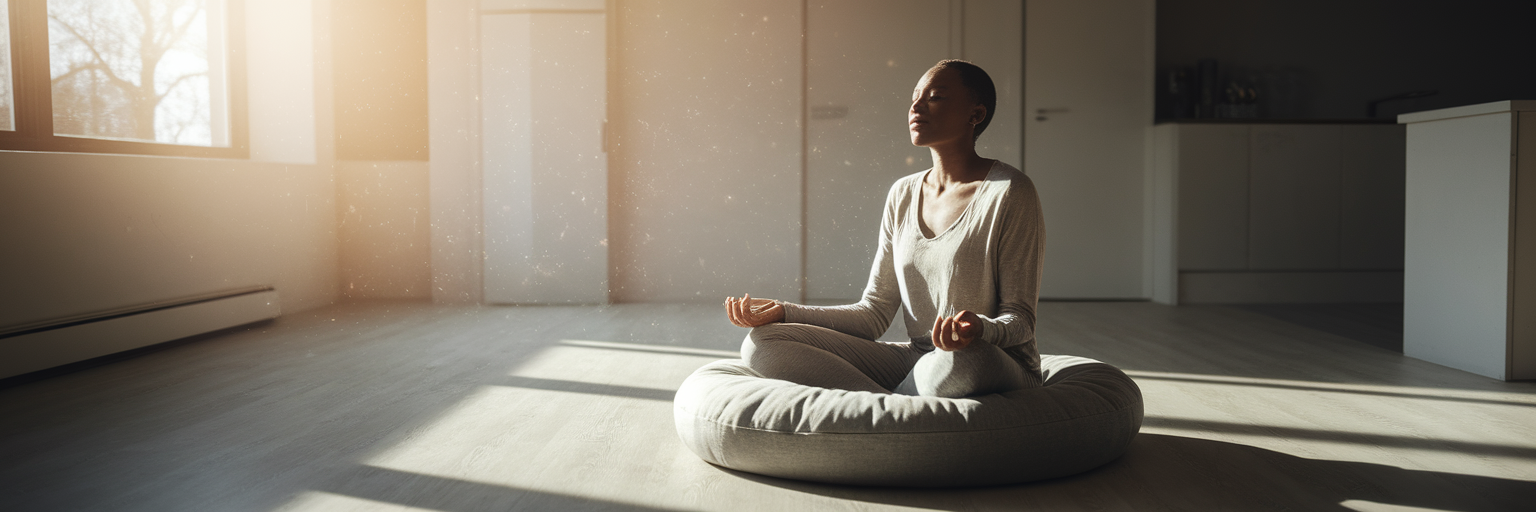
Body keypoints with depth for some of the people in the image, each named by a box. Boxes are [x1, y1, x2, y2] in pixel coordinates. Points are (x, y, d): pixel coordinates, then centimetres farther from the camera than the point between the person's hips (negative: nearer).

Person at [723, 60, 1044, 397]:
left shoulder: (1009, 192, -8)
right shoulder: (903, 195, 10)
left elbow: (1020, 319, -9)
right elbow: (875, 314, 8)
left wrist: (979, 329, -33)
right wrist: (784, 312, -3)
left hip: (998, 366, -4)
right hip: (915, 362, 5)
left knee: (960, 361, -44)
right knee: (762, 344, -10)